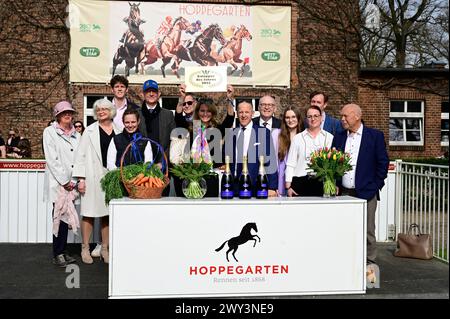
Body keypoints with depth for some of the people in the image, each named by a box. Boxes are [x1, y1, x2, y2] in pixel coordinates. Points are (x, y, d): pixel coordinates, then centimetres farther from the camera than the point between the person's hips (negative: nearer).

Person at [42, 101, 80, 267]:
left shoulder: (76, 134, 15)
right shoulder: (50, 132, 1)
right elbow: (52, 159, -7)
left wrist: (73, 181, -1)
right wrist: (64, 181, -10)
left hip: (71, 184, 4)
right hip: (57, 183, -4)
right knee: (60, 217, -5)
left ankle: (62, 252, 13)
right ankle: (58, 255, 2)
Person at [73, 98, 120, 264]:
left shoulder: (118, 131, 9)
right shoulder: (90, 131, 4)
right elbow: (81, 154, 0)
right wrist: (81, 178, -7)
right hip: (93, 177, -2)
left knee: (108, 214, 7)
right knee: (89, 213, 0)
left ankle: (105, 248, 16)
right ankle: (85, 249, 10)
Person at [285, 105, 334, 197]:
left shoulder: (329, 137, 9)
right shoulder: (297, 138, 10)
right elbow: (290, 164, 8)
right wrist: (288, 186, 1)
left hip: (322, 183, 0)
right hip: (300, 183, 0)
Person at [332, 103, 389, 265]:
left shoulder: (375, 136, 0)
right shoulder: (339, 137, 11)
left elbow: (383, 162, -1)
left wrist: (376, 185, -4)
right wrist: (335, 185, 2)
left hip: (366, 192, -3)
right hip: (344, 192, 3)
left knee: (367, 231, 3)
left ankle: (369, 263, 14)